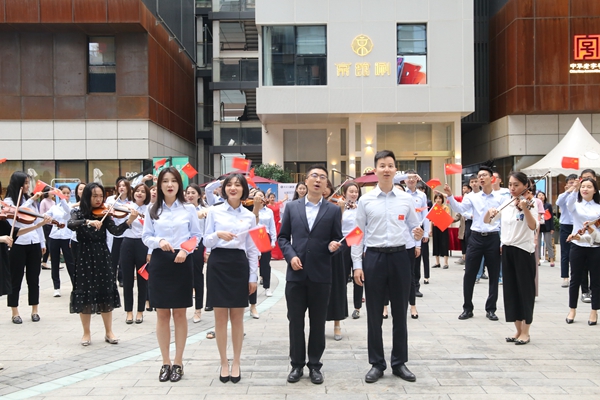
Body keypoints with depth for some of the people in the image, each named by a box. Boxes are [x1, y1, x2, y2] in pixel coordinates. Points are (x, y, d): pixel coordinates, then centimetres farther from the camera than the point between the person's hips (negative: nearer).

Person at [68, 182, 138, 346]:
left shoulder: (104, 214, 3)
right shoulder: (78, 213, 0)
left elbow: (116, 231, -11)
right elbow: (70, 225, -21)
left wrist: (129, 221, -27)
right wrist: (88, 222, -36)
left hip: (103, 258, 2)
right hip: (85, 258, -2)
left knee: (106, 294, 6)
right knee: (85, 295, 2)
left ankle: (109, 332, 16)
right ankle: (86, 333, 16)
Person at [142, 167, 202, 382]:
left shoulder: (189, 209, 1)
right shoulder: (153, 210, 6)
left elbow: (196, 235, 2)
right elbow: (145, 237, 5)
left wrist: (185, 250, -14)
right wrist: (159, 241, -15)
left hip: (182, 263, -1)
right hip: (159, 263, 2)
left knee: (179, 313, 5)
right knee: (162, 314, 6)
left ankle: (178, 362, 16)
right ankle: (165, 362, 17)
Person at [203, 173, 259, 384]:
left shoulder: (249, 216, 6)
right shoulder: (214, 211, 2)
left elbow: (252, 248, 7)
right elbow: (206, 242, 2)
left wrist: (253, 276, 4)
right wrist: (218, 234, -20)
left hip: (240, 264, 1)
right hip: (218, 264, -1)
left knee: (237, 316, 7)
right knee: (220, 316, 3)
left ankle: (236, 363, 18)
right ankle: (224, 363, 16)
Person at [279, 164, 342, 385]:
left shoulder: (333, 210, 4)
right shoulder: (291, 207, 6)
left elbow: (337, 240, 6)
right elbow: (282, 237, 7)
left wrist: (333, 246, -17)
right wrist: (291, 256, -8)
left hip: (321, 274, 0)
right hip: (296, 273, 1)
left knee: (318, 322, 8)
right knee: (295, 321, 7)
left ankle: (315, 365, 22)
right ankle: (297, 364, 21)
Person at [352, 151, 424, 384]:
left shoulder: (406, 199, 4)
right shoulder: (365, 200, 0)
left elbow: (414, 229, 9)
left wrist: (418, 235, -16)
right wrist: (357, 265, -5)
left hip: (400, 257, 1)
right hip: (374, 258, -1)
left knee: (400, 313, 10)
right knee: (374, 315, 6)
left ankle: (399, 363, 25)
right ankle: (377, 364, 20)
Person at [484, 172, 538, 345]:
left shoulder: (530, 204, -8)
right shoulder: (505, 204, 8)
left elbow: (533, 226, -25)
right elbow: (486, 221, 7)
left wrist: (524, 208, -40)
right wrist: (490, 212, -14)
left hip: (524, 251, -6)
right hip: (507, 250, 6)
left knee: (525, 290, 1)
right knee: (511, 290, 9)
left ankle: (525, 332, 11)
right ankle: (518, 330, 20)